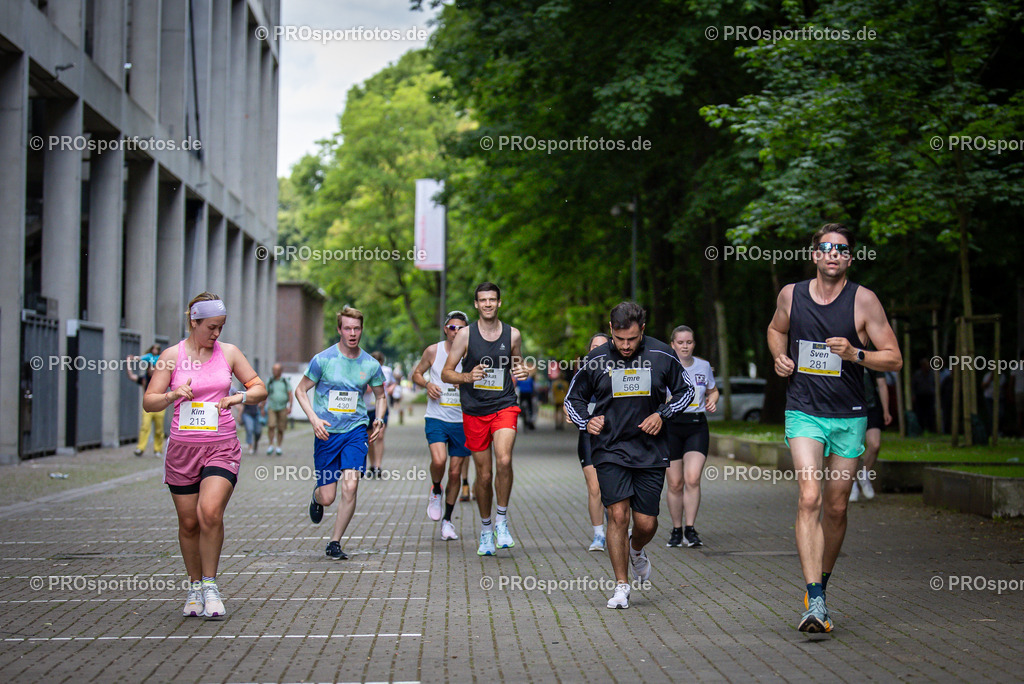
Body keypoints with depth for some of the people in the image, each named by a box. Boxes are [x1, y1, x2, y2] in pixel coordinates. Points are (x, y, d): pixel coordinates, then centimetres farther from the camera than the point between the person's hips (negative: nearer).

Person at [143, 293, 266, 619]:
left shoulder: (228, 352, 6)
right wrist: (173, 395, -18)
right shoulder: (172, 355, 2)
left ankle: (210, 585, -5)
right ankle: (195, 586, 23)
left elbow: (260, 389, 12)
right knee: (188, 522, 5)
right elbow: (149, 402, 1)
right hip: (182, 447, 1)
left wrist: (239, 397, -8)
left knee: (210, 513, -19)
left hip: (222, 447, 0)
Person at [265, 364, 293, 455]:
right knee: (271, 426, -16)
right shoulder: (270, 382, 8)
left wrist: (290, 406, -10)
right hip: (272, 407, 0)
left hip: (283, 408, 0)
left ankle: (279, 448, 10)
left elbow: (290, 395, 2)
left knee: (280, 429, 0)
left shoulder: (286, 381, 5)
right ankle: (271, 446, -6)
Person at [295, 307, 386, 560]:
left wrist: (379, 419, 1)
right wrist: (314, 419, -14)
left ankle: (335, 543, -2)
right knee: (327, 497, -1)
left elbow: (380, 396, 20)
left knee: (350, 486, -16)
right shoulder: (323, 359, -6)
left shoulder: (370, 365, 3)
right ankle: (316, 495, 39)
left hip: (356, 430, 1)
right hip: (327, 433, -1)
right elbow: (300, 390, 0)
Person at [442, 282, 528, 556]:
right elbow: (446, 373, 2)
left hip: (504, 406, 0)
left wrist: (521, 372, -3)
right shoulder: (466, 334, -1)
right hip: (474, 411, 0)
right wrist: (467, 377, -18)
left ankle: (502, 519, -5)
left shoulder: (512, 335, 3)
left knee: (504, 460, -24)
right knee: (484, 474, 5)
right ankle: (485, 529, 25)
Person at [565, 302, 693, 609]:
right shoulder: (596, 360, -4)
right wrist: (586, 421, -9)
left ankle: (636, 549, 37)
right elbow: (573, 399, 10)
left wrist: (662, 414, -5)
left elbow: (685, 391, 11)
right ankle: (621, 586, 1)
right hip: (610, 449, -1)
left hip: (651, 449, 1)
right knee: (618, 514, -12)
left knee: (647, 523, 0)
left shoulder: (662, 355, -4)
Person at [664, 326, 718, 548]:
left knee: (692, 478, -15)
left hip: (697, 426, 1)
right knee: (675, 484, 2)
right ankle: (676, 530, 19)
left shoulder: (704, 366, 6)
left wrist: (712, 401, 3)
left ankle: (690, 530, -4)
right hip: (670, 425, -1)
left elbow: (713, 390, 23)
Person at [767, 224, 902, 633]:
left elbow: (894, 359, -3)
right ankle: (815, 602, -21)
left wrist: (855, 354, -20)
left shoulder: (863, 300, -4)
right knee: (809, 498, -17)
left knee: (836, 508, 8)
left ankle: (821, 584, 31)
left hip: (849, 417, 1)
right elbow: (776, 329, 24)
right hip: (804, 413, 0)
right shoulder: (791, 295, 2)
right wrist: (779, 357, 4)